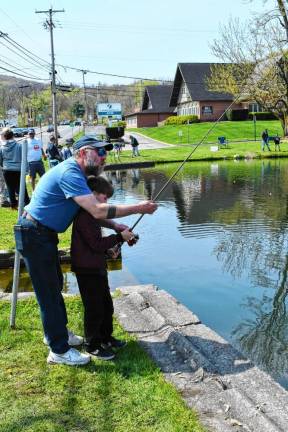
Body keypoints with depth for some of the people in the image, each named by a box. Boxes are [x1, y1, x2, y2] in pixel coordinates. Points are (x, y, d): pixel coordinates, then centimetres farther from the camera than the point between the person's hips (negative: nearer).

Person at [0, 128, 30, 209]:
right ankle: (27, 203, 8)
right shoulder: (19, 145, -8)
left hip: (7, 171, 2)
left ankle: (13, 204, 20)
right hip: (18, 170, -2)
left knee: (10, 189, 13)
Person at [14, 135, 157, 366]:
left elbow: (92, 212, 13)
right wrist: (137, 208, -25)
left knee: (55, 286, 21)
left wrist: (115, 226, -1)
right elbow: (97, 210, -32)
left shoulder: (77, 174, 10)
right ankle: (59, 351, 10)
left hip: (45, 234, 10)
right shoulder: (69, 173, -23)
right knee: (48, 292, -2)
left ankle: (58, 332, 39)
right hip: (34, 236, -10)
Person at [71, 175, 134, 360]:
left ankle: (106, 337, 36)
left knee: (106, 304, 19)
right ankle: (93, 345, 18)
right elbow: (96, 244, -24)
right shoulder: (84, 216, -21)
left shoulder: (91, 214, 13)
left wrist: (118, 237, 8)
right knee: (94, 308, 2)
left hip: (97, 268, 10)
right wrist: (119, 237, -17)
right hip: (87, 270, -10)